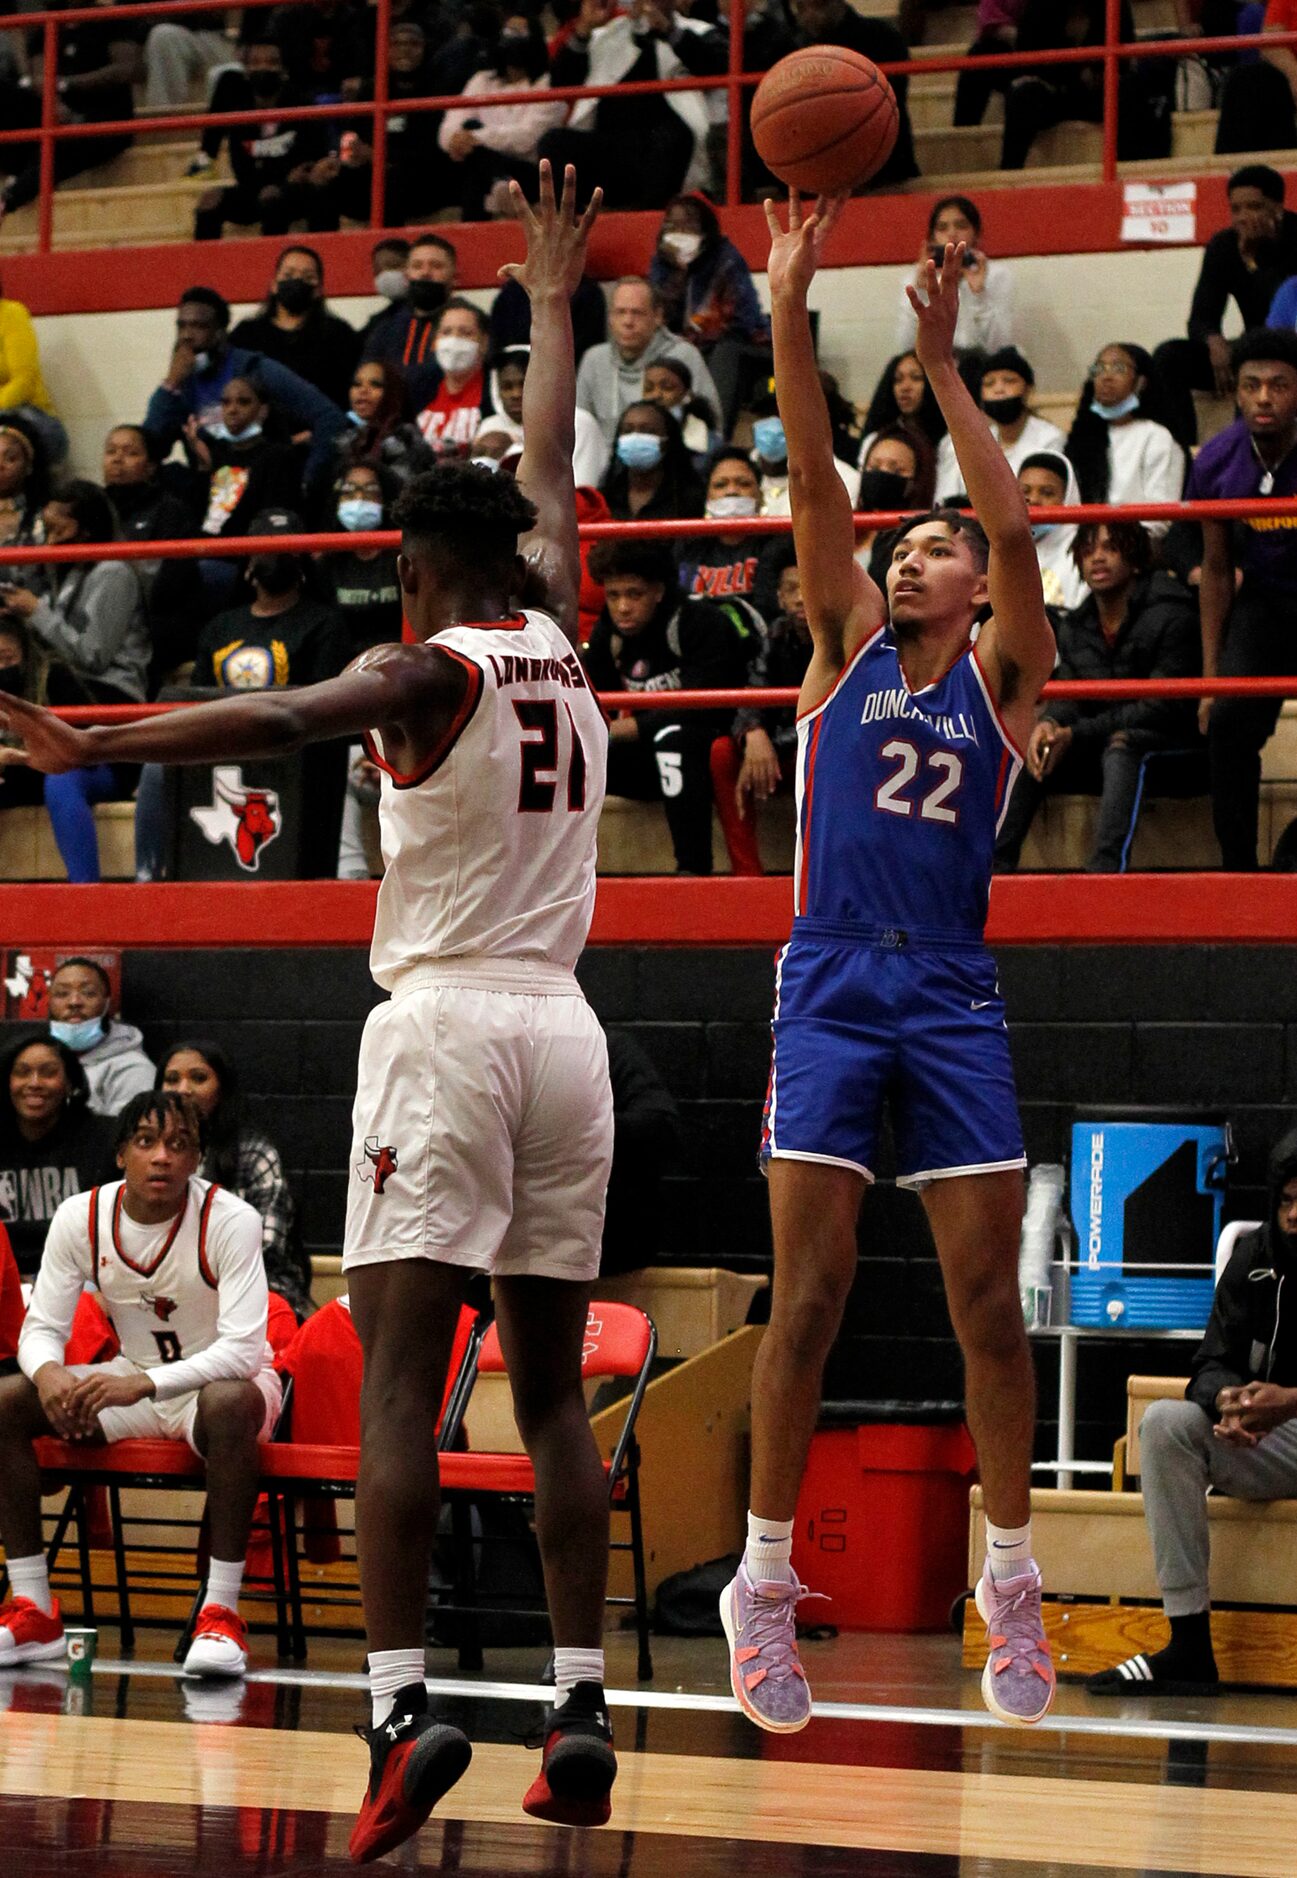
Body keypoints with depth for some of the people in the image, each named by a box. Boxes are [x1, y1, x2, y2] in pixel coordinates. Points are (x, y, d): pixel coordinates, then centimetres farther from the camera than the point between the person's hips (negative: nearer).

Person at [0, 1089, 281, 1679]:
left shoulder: (230, 1221, -21)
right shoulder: (79, 1218, -9)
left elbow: (242, 1349, -28)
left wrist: (143, 1384, -42)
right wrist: (49, 1373, -32)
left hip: (223, 1381, -5)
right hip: (133, 1379, 5)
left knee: (228, 1404, -41)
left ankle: (221, 1614, -36)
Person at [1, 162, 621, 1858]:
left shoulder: (427, 670, -5)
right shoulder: (558, 643, 12)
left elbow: (282, 720, -26)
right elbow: (548, 481, 29)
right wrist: (550, 304, 42)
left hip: (446, 1024, -6)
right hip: (564, 1030, 6)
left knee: (396, 1381, -10)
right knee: (551, 1384, 9)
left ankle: (404, 1707, -22)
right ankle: (583, 1716, 5)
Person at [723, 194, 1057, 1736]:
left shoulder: (1000, 673, 8)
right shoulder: (848, 646, 11)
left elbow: (1015, 527, -8)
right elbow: (815, 484, -1)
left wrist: (942, 368, -14)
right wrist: (790, 314, -11)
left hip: (952, 998, 0)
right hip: (830, 985, 0)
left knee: (987, 1296, 0)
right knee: (809, 1292, -5)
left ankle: (1012, 1582, 11)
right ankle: (765, 1581, 2)